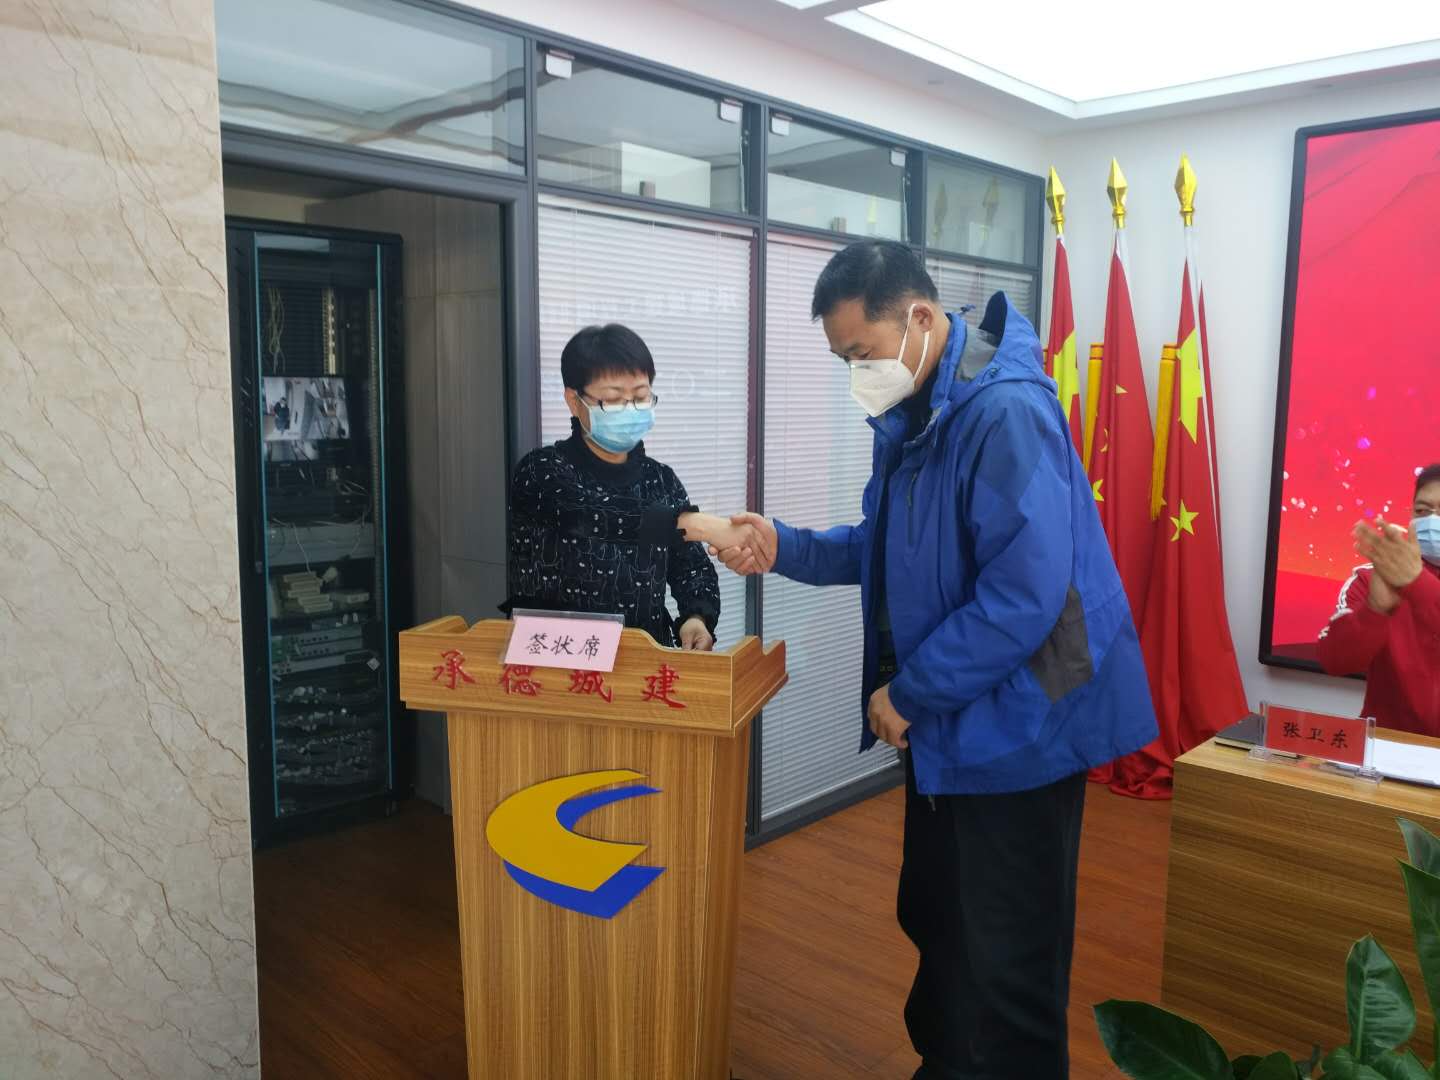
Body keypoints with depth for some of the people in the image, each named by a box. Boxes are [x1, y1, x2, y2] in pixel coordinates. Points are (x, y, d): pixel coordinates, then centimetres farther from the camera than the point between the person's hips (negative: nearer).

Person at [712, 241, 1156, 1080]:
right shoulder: (912, 416, 7)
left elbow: (1024, 596, -29)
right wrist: (784, 548, 0)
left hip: (1015, 727, -10)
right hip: (949, 721, 10)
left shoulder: (1006, 413, -24)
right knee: (934, 918, 25)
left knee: (1007, 965, 6)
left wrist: (910, 694, -19)